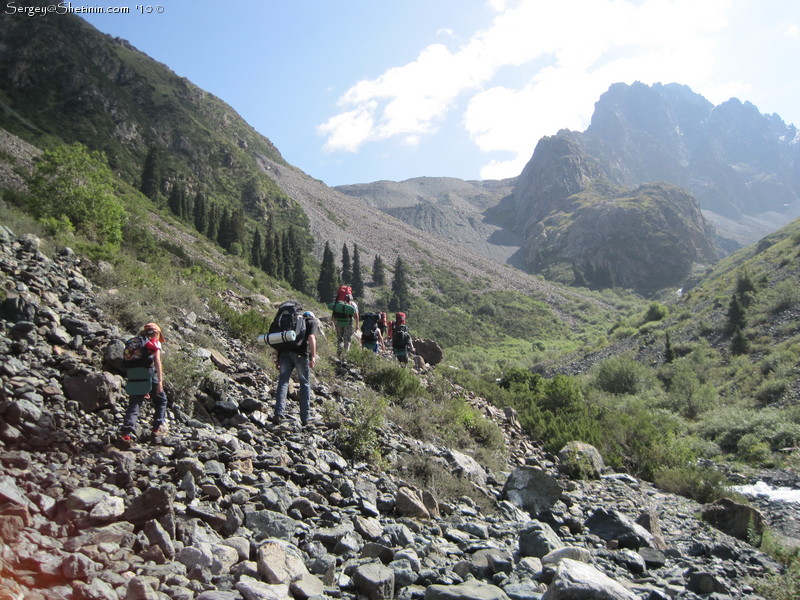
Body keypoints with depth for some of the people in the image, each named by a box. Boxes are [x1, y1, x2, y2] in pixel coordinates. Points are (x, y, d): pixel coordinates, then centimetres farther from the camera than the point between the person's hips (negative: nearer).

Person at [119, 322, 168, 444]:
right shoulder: (154, 343, 6)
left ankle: (126, 432, -9)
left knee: (133, 405, 6)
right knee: (161, 400, 15)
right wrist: (160, 381, -16)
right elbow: (157, 360, -9)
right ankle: (158, 428, 13)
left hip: (133, 379, 5)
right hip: (149, 377, -5)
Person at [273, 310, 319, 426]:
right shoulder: (313, 322, 17)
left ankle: (278, 414, -12)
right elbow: (311, 337, -3)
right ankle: (305, 418, 9)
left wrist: (277, 357, 24)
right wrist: (313, 356, -10)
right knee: (305, 383, 8)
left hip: (284, 351, 4)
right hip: (300, 353, -4)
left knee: (283, 381, 3)